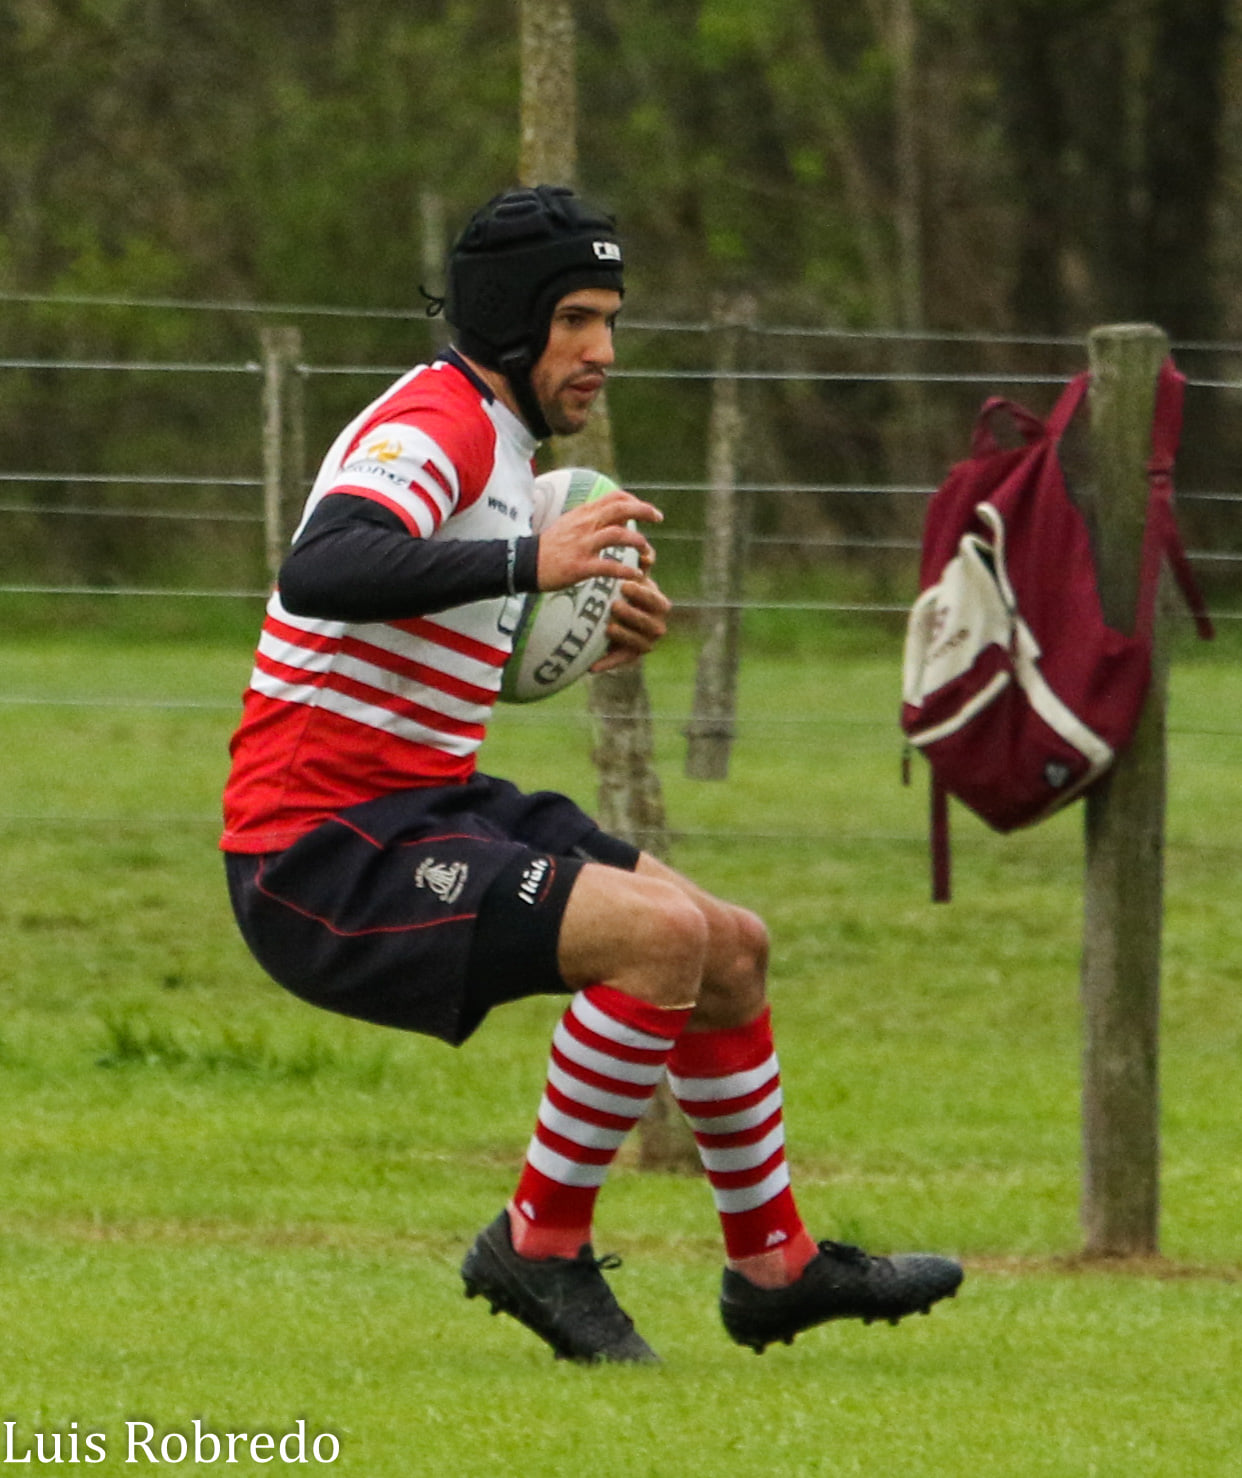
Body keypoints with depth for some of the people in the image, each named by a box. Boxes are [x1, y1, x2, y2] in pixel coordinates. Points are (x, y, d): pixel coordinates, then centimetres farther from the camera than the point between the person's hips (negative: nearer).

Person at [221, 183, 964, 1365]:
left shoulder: (496, 439, 15)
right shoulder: (439, 425, -17)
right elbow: (319, 572, -36)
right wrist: (530, 561, -43)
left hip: (424, 810, 10)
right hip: (322, 853, -10)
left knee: (731, 950, 13)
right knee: (663, 933, -26)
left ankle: (773, 1264, 29)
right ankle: (540, 1243, -13)